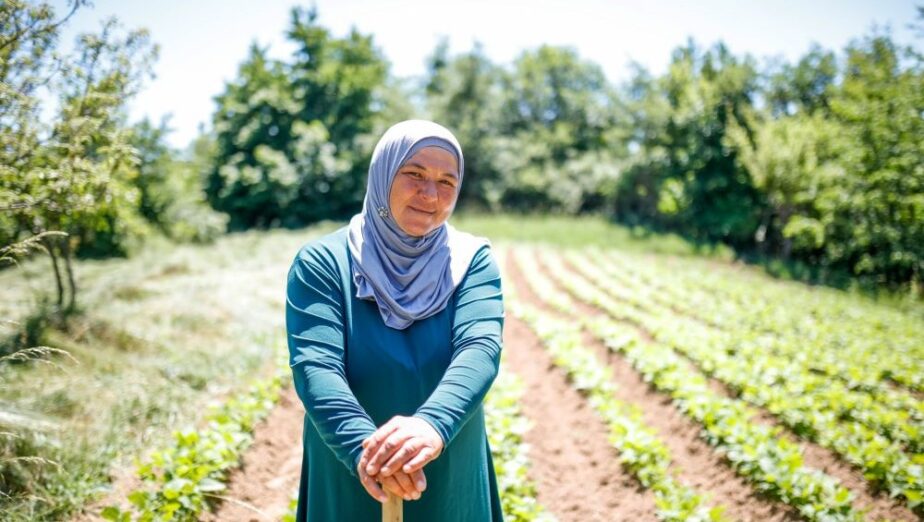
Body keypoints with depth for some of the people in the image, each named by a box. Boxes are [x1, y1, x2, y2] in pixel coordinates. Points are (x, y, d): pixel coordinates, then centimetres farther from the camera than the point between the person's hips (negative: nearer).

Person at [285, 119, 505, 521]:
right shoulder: (322, 263, -9)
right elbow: (315, 367, -21)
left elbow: (480, 350, -21)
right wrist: (363, 447, -38)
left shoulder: (472, 260, -5)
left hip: (451, 488, 2)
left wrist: (433, 425, -39)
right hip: (348, 490, -1)